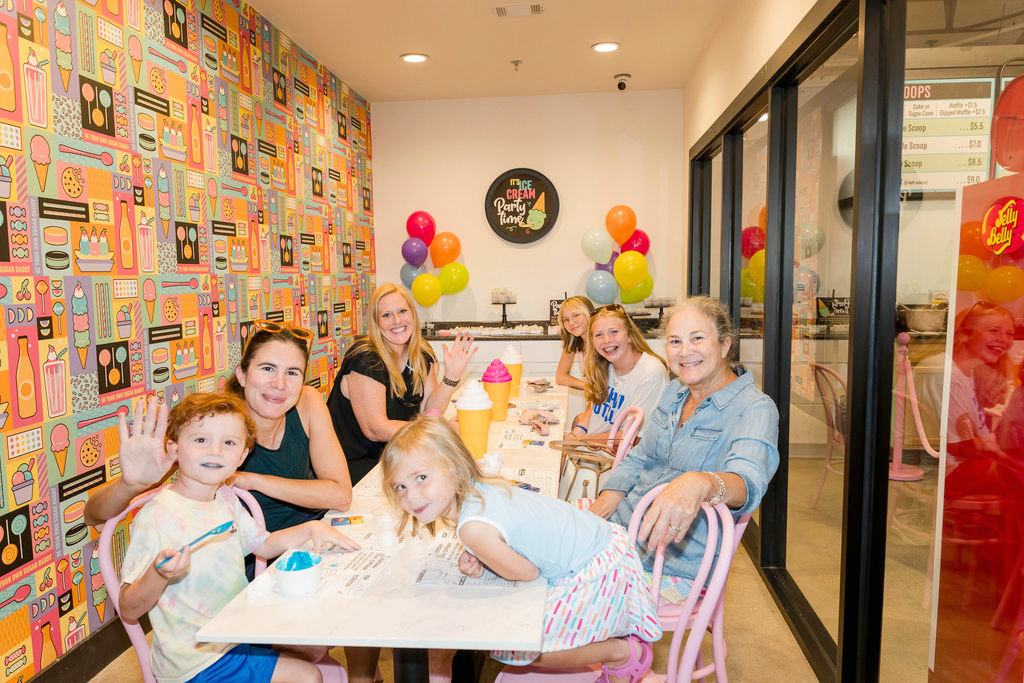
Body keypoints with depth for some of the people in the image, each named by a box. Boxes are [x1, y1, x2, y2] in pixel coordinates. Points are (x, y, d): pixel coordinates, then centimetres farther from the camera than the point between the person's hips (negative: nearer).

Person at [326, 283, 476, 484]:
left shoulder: (421, 354, 2)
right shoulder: (366, 359, -20)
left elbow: (427, 412, 0)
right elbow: (375, 430, -23)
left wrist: (451, 376, -15)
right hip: (353, 463, -7)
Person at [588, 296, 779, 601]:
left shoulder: (755, 409, -14)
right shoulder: (676, 392, 9)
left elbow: (748, 480, -32)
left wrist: (699, 484, -55)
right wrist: (599, 508, -2)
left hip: (677, 561, -7)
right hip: (625, 519, 7)